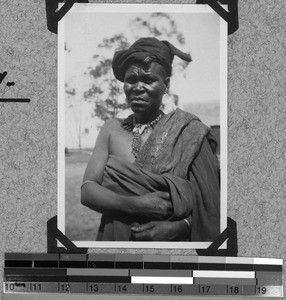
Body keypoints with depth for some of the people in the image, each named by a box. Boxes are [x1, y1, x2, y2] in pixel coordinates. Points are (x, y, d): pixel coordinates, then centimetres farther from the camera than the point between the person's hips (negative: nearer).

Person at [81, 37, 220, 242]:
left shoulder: (188, 131, -6)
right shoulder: (112, 129, 2)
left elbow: (211, 203, -7)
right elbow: (87, 191, -6)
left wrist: (178, 227, -23)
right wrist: (134, 205, -21)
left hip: (171, 242, -2)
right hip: (114, 239, 2)